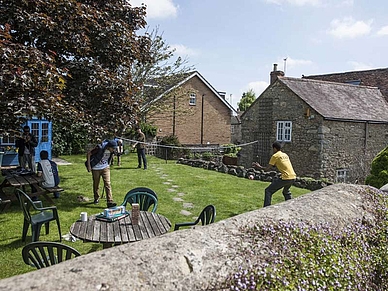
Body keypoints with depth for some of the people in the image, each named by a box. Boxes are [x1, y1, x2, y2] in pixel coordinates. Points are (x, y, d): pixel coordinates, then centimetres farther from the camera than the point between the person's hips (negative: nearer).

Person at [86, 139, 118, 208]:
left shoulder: (112, 151, -10)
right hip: (96, 169, -3)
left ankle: (110, 201, -12)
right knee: (96, 184, 11)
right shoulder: (99, 148, -26)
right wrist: (88, 165, -15)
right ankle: (96, 198, 35)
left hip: (105, 168, 3)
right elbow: (88, 154, -16)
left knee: (107, 184, -9)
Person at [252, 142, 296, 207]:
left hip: (286, 178, -8)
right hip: (293, 177, 8)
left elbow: (267, 169, -3)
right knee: (286, 192, 34)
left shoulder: (275, 156, -2)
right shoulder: (285, 155, 19)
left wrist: (259, 167, 13)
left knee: (268, 191, -1)